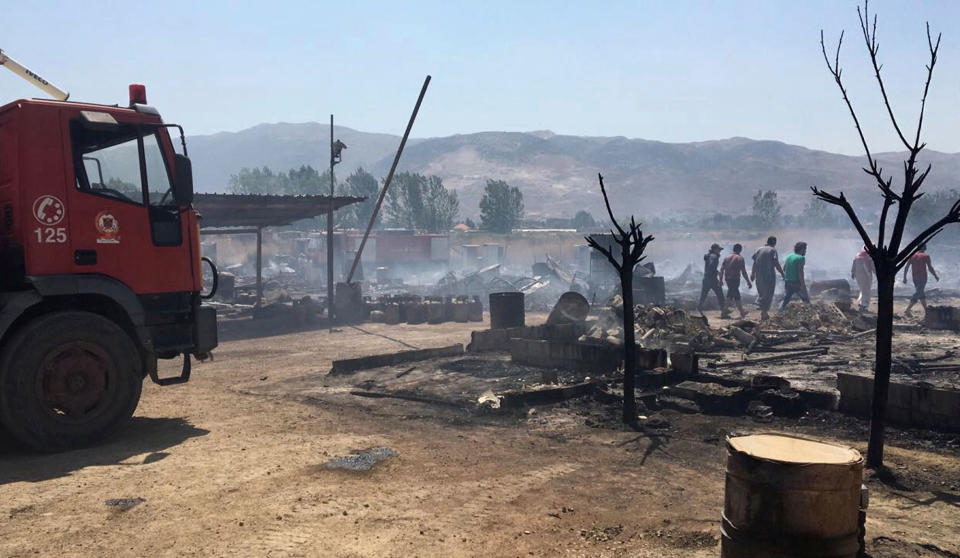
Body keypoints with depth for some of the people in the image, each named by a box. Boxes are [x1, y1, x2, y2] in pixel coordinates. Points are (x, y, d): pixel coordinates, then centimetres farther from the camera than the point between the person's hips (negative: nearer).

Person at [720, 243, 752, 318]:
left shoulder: (727, 258, 10)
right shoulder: (740, 258, -5)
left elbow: (721, 269, 6)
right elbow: (743, 272, -10)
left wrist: (721, 280, 10)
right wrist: (748, 282, -5)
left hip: (727, 279, 6)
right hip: (735, 279, -6)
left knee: (736, 295, 19)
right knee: (730, 295, -2)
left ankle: (742, 312, 27)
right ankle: (724, 311, -6)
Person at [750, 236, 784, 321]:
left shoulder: (759, 249, 7)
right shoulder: (773, 250, -7)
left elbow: (754, 263, 7)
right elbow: (776, 264, -13)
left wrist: (752, 274, 14)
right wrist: (782, 273, -4)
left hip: (759, 276, 5)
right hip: (769, 276, -5)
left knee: (761, 293, 18)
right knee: (768, 294, 5)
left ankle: (763, 312, 17)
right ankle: (764, 312, 3)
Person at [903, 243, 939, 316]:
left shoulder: (912, 255, 5)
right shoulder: (926, 256, -9)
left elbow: (906, 267, 4)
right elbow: (930, 268, -10)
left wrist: (904, 277, 10)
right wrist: (936, 276, 2)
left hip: (915, 278, 6)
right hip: (922, 278, -6)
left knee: (921, 294, 18)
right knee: (918, 294, -6)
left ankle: (926, 310, 25)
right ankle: (908, 309, -16)